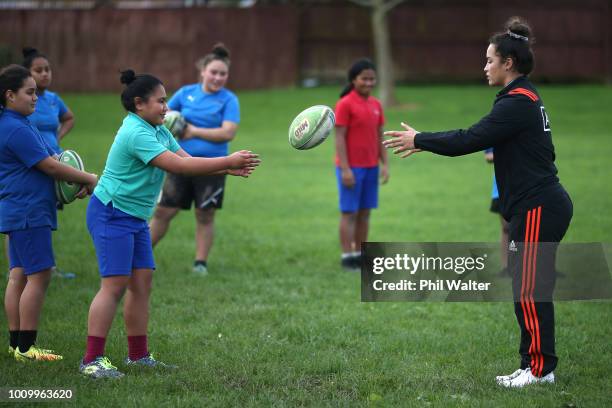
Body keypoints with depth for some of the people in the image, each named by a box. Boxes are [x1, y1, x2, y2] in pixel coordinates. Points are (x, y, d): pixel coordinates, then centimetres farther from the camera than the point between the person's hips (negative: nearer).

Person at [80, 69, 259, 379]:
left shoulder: (158, 131, 10)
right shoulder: (136, 134, -22)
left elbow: (187, 160, 6)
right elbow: (177, 165, -28)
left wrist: (229, 169, -9)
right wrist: (228, 162, -26)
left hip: (135, 218, 10)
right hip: (111, 214, -10)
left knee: (141, 282, 8)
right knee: (115, 284, -14)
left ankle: (138, 355, 15)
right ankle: (91, 360, -13)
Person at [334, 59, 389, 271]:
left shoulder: (376, 105, 9)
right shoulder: (345, 104, -10)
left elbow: (380, 137, 13)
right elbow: (339, 138, -12)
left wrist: (385, 164, 5)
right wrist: (345, 169, -17)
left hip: (371, 167, 6)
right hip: (351, 167, -6)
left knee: (365, 212, 8)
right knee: (349, 213, -2)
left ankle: (359, 254, 14)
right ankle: (347, 257, 1)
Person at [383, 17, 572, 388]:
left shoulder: (518, 102, -17)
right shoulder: (524, 97, 15)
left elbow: (468, 140, -20)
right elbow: (475, 136, 19)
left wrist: (419, 140, -8)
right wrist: (425, 143, 16)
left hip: (538, 208, -10)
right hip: (537, 205, 10)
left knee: (529, 291, -5)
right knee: (529, 290, 12)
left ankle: (540, 368, 0)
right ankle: (535, 365, 16)